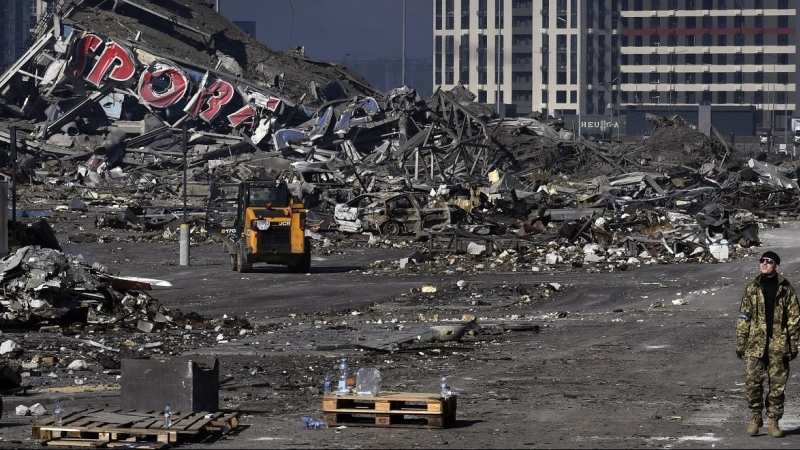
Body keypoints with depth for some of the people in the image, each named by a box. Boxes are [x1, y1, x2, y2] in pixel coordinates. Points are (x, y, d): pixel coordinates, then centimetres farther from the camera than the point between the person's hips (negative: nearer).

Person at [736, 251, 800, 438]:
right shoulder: (752, 289, 7)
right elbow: (743, 318, 9)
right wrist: (740, 343, 4)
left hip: (779, 345, -1)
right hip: (755, 344, 1)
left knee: (777, 385, 2)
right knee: (752, 382, -5)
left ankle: (773, 421, 12)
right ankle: (756, 417, 12)